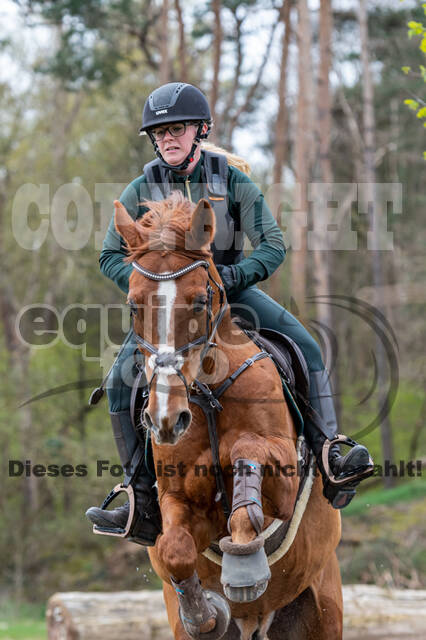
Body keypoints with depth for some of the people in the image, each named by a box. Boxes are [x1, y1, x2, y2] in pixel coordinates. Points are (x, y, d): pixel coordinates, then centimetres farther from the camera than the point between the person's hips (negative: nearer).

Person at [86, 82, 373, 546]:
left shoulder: (233, 182, -8)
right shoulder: (140, 192, -5)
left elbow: (273, 246, -10)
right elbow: (111, 256, 1)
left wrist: (232, 275, -29)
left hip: (231, 288, 0)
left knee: (305, 347, -22)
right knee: (121, 381, -19)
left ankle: (329, 459, -20)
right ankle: (144, 504, -14)